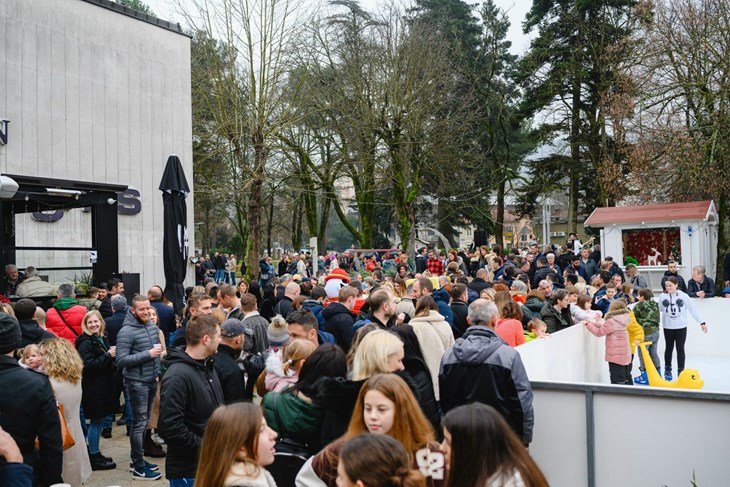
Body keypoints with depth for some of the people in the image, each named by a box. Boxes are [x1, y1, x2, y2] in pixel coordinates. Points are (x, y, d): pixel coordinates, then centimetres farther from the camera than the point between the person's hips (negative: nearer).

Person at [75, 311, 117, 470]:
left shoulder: (102, 339, 13)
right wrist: (108, 355, -22)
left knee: (100, 420, 14)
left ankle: (95, 453, 25)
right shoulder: (85, 343, -13)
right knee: (96, 421, -1)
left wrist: (113, 364, 8)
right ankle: (94, 458, 9)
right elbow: (88, 366, -23)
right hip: (93, 388, -8)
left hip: (104, 386, 8)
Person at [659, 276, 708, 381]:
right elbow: (659, 310, 2)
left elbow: (693, 310, -3)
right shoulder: (663, 296, -5)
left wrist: (702, 322, -1)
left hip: (681, 327, -1)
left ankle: (681, 371, 13)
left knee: (680, 348, 3)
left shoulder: (684, 296, -7)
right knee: (669, 348, 13)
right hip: (668, 327, 1)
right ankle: (667, 370, 28)